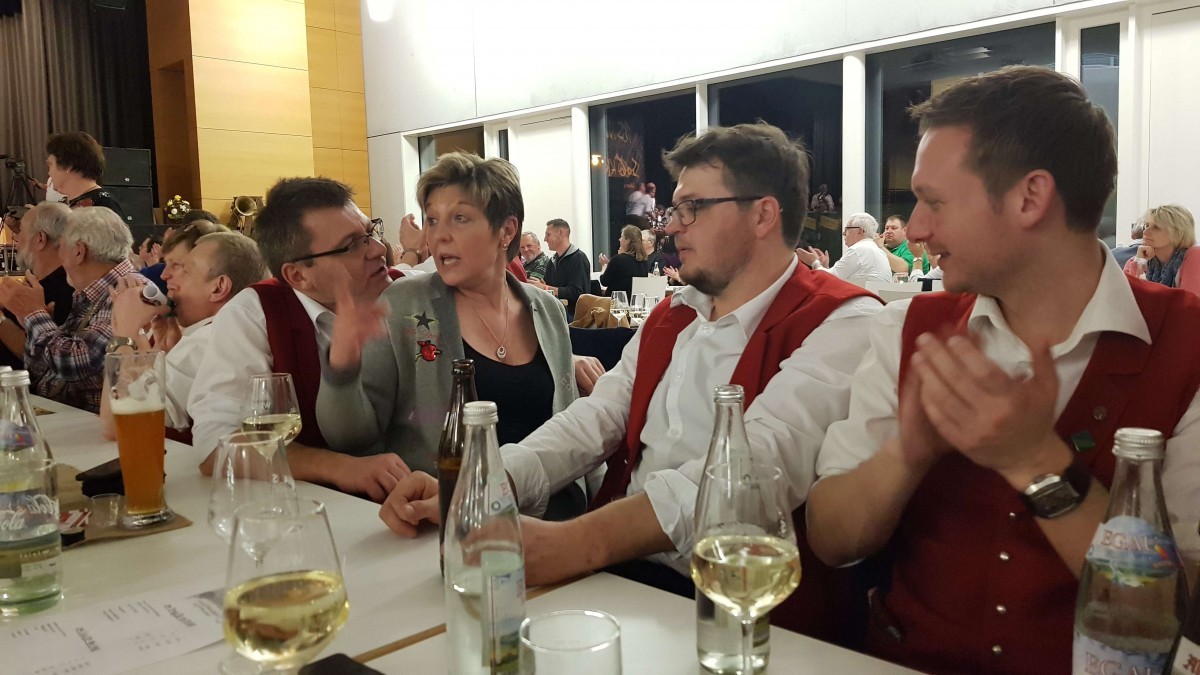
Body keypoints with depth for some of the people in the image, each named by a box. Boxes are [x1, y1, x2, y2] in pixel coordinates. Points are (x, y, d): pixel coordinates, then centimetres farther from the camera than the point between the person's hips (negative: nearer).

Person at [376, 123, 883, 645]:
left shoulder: (841, 326, -10)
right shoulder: (670, 316, 15)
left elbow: (759, 465, -26)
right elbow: (593, 422, 6)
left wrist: (579, 541, -37)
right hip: (619, 571, 6)